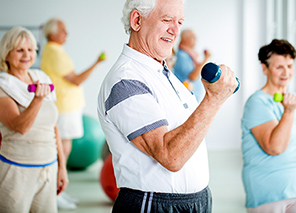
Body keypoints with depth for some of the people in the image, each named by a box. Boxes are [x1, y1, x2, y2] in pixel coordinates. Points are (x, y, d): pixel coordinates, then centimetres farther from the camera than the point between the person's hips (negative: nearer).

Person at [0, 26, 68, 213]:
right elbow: (20, 126, -23)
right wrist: (38, 99, -38)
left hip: (47, 170, 5)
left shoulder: (42, 80, 9)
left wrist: (62, 166, 15)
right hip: (16, 172, -5)